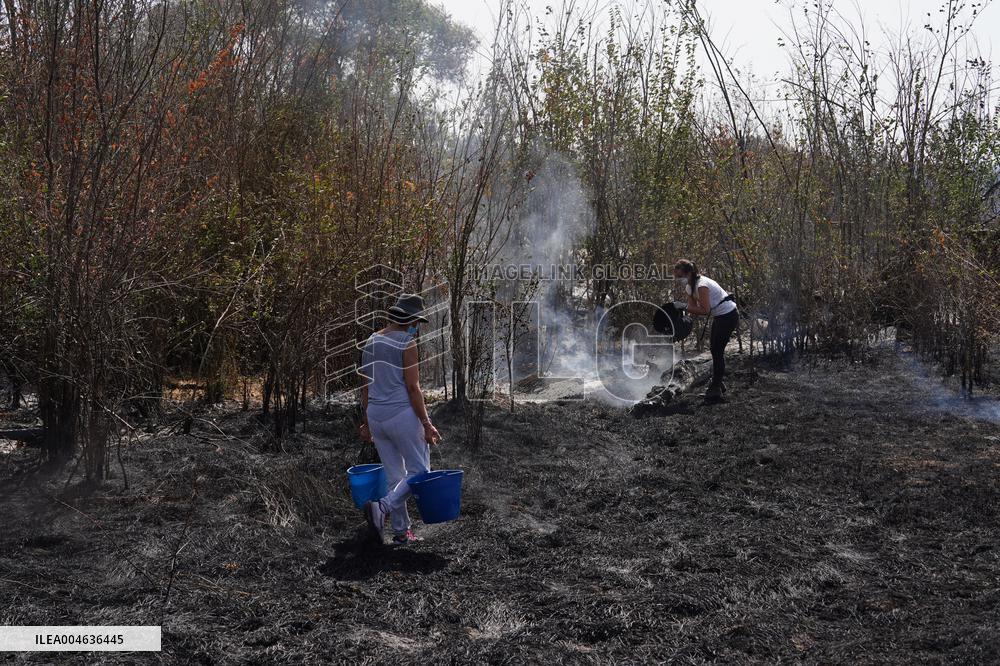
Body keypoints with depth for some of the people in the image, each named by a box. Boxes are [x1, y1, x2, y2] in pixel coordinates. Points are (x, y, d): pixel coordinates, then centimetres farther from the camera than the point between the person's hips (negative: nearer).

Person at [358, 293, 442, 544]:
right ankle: (381, 508, -15)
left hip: (377, 415, 8)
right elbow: (413, 387, -16)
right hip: (402, 414, -7)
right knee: (419, 472, 4)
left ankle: (401, 531, 17)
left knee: (394, 475, 15)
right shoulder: (407, 343, -12)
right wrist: (426, 424, -13)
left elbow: (366, 386, 13)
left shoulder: (371, 342, 10)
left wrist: (367, 421, 19)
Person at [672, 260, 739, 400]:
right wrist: (681, 307, -20)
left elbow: (705, 310, -30)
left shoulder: (701, 285, -27)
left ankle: (716, 388, 2)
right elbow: (693, 306, -1)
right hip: (720, 316, 10)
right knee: (715, 348, 18)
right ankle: (718, 383, 31)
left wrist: (684, 306, -32)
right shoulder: (689, 286, 3)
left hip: (728, 316, -10)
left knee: (717, 350, -7)